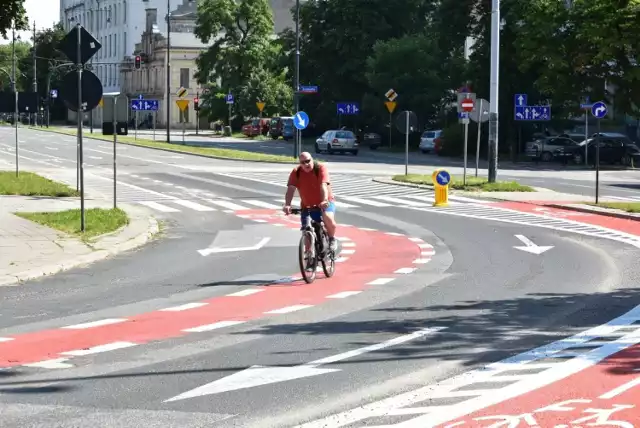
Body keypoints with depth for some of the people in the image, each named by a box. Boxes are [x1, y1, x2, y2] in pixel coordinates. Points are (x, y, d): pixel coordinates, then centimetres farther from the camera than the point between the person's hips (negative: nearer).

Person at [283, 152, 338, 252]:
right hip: (307, 206, 3)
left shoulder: (320, 169, -17)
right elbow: (291, 189, -21)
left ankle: (332, 239, -5)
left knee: (328, 218, -34)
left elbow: (323, 186, -31)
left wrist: (325, 201, -48)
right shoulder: (296, 172, -9)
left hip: (324, 203, -3)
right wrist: (287, 204, -38)